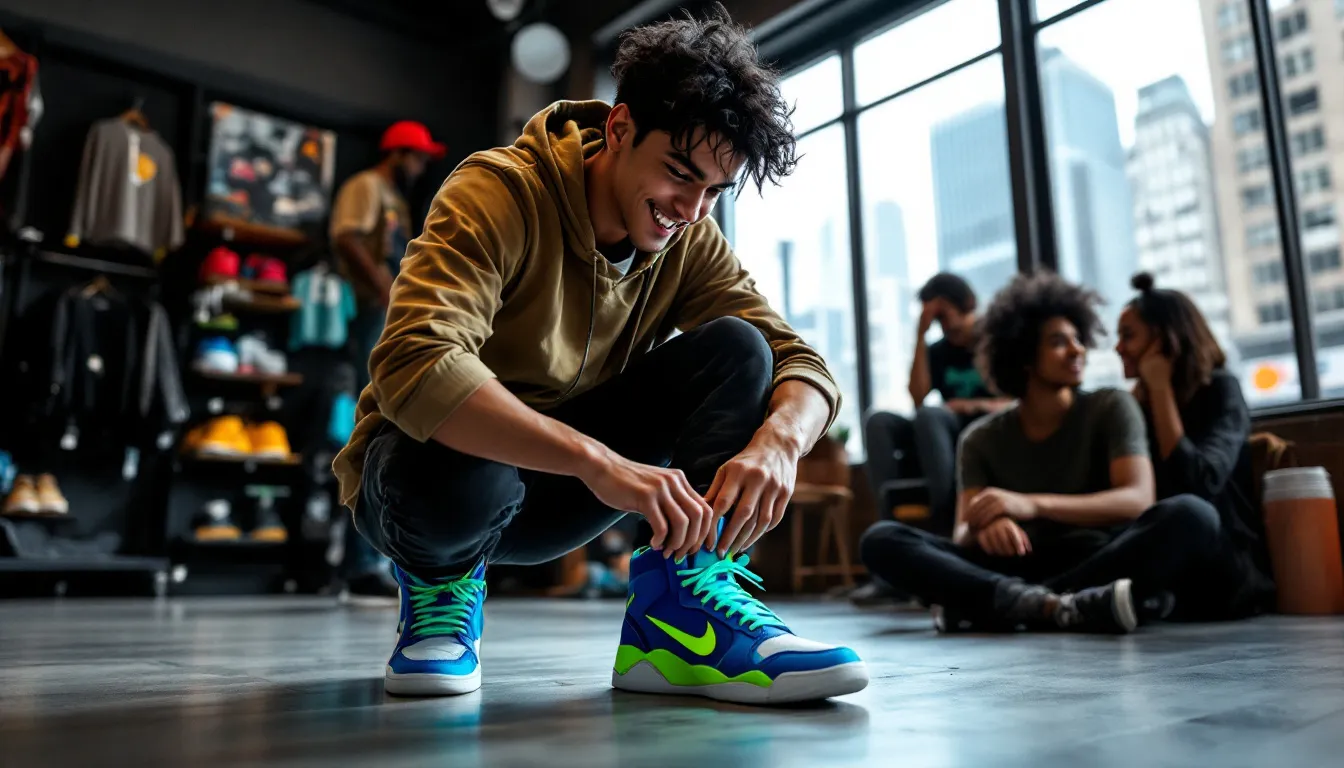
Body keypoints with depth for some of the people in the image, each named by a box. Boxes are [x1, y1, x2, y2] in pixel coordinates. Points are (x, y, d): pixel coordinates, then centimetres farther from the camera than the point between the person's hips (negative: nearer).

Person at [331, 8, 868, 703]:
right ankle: (442, 581, -4)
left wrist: (776, 441, -33)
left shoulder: (690, 242, -4)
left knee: (737, 350, -15)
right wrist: (599, 461, -46)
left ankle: (679, 619, -18)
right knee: (450, 482, -41)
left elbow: (804, 366, -9)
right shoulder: (500, 192, -21)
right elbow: (414, 364, -37)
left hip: (554, 487, 4)